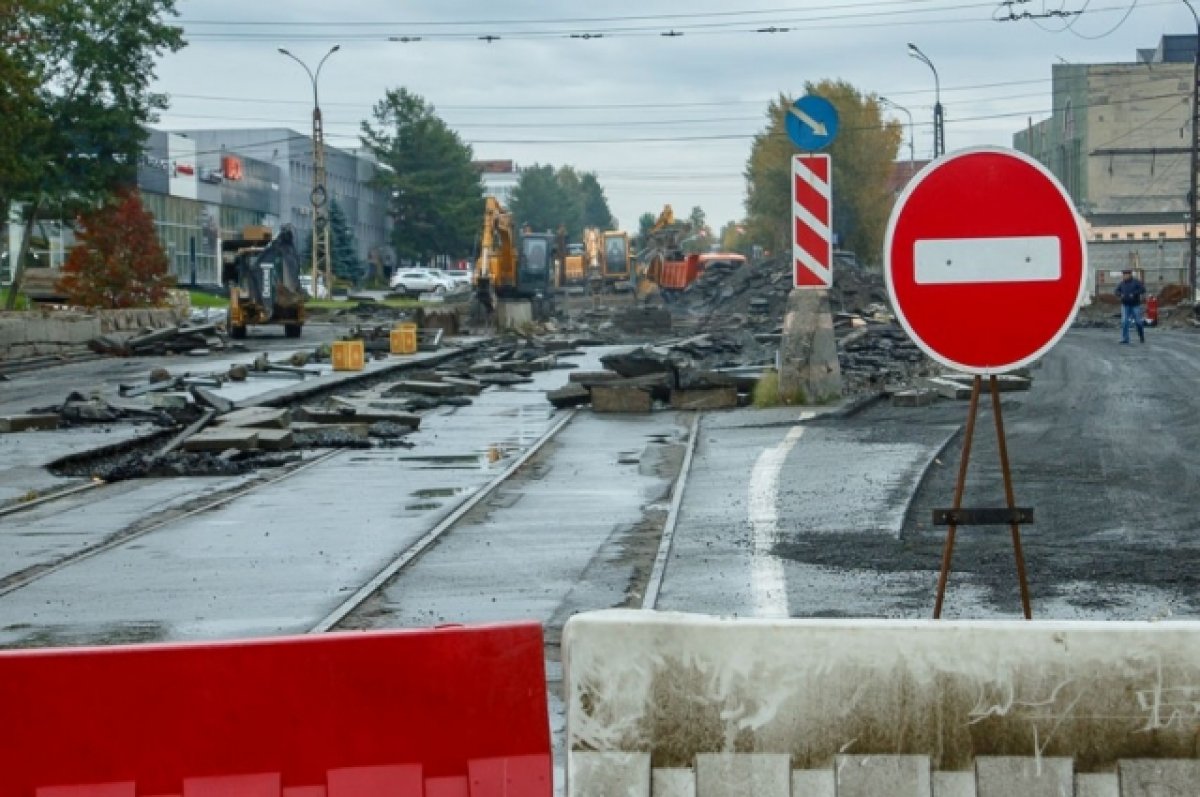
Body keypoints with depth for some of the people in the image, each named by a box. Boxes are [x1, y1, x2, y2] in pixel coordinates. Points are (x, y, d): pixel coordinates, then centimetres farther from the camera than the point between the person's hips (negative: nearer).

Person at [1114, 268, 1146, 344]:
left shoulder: (1136, 282, -9)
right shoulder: (1122, 283, 3)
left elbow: (1143, 290, -17)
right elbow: (1116, 291, 8)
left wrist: (1133, 294, -26)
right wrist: (1121, 294, -14)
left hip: (1135, 305, -3)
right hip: (1125, 305, 3)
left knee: (1138, 322, 1)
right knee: (1124, 322, -10)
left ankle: (1142, 337, 24)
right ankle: (1125, 339, -8)